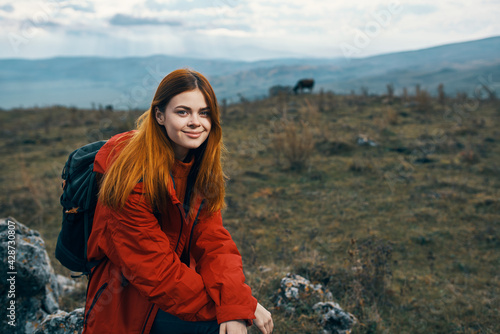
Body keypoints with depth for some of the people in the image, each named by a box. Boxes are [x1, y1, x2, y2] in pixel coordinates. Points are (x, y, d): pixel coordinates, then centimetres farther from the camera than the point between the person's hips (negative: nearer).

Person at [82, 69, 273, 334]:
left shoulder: (201, 167, -2)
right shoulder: (133, 176, -22)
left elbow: (212, 238, -8)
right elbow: (154, 269, -21)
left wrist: (236, 305, -23)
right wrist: (226, 306, -22)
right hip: (131, 306, -6)